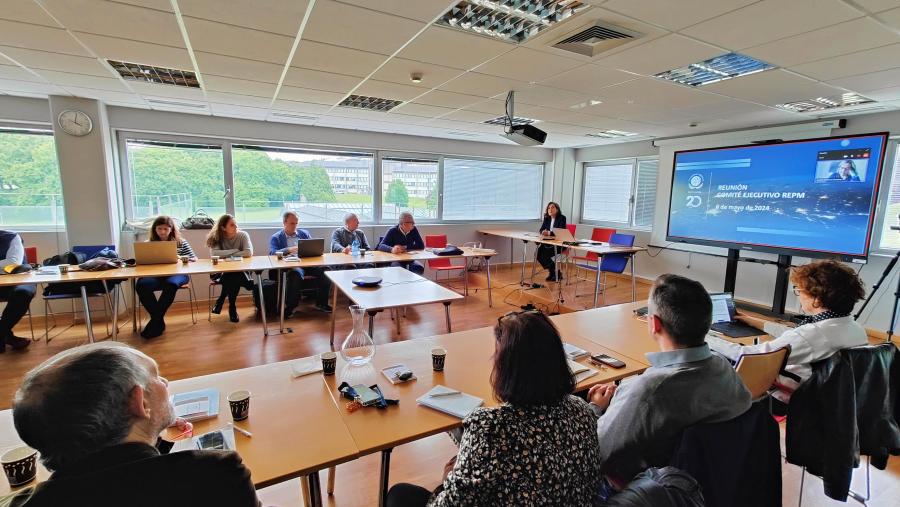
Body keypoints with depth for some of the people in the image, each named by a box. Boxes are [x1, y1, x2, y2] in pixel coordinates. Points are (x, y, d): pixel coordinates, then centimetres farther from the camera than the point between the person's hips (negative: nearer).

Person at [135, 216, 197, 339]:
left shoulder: (181, 242, 12)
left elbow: (194, 259, 8)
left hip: (176, 274, -2)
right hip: (155, 275, 2)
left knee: (170, 284, -37)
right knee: (141, 285, -30)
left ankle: (156, 320, -21)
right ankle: (159, 321, -19)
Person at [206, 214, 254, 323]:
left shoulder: (243, 235, -6)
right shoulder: (217, 238, -3)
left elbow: (249, 252, -21)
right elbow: (213, 253, -21)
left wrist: (227, 255, -15)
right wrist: (234, 251, -19)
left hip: (240, 270, 0)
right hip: (223, 272, 0)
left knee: (234, 277, -33)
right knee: (232, 277, -33)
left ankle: (220, 301, -9)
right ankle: (232, 307, -15)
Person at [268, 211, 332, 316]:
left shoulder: (304, 233, 22)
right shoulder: (275, 238, 11)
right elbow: (272, 253, -5)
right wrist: (288, 250, -23)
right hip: (290, 266, -4)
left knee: (325, 270, -25)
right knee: (296, 274, -39)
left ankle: (321, 303, -8)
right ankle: (289, 307, -20)